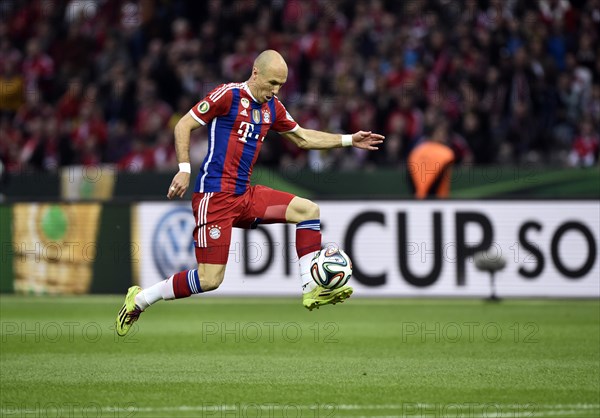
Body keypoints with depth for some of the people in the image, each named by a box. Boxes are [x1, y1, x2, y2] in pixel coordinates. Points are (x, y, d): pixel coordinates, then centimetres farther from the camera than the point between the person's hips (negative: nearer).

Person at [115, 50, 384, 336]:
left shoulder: (272, 107, 13)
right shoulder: (228, 95, -9)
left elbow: (302, 138, 26)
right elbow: (183, 126, -6)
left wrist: (349, 140, 20)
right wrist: (184, 169, -15)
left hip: (245, 195, 8)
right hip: (214, 196, -8)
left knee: (308, 210, -3)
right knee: (209, 280, -13)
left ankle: (312, 290, -4)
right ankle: (139, 300, 5)